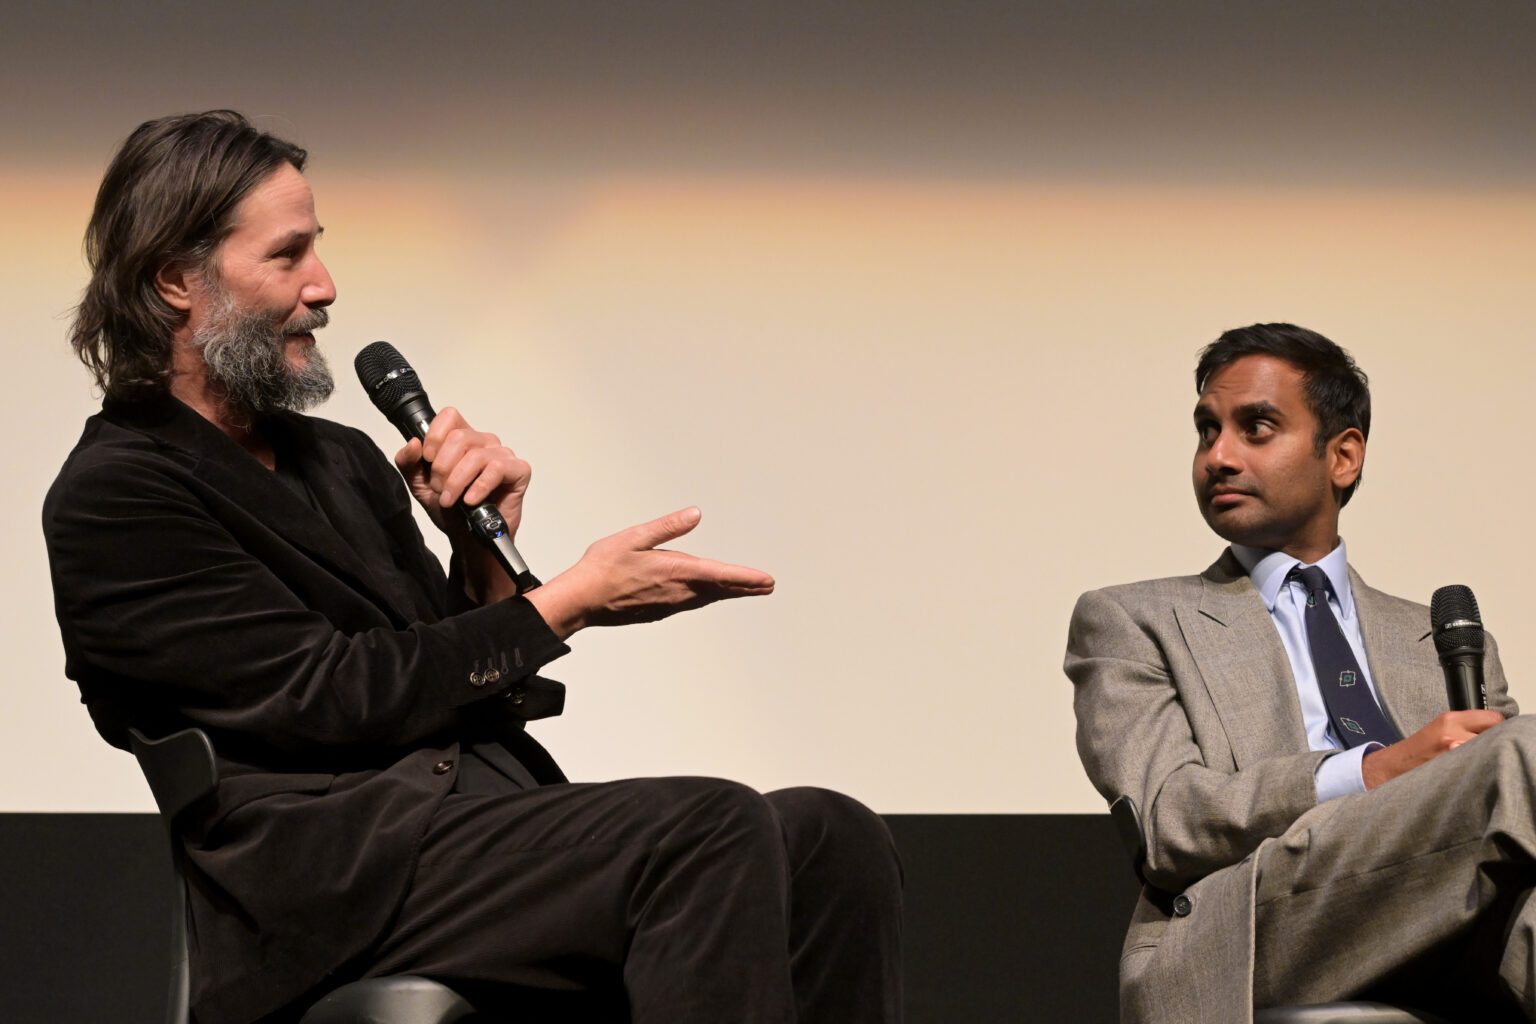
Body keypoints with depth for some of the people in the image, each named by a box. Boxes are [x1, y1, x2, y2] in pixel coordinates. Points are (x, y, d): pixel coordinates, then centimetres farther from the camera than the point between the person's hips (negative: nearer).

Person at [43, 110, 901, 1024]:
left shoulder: (341, 461, 24)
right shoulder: (110, 498, -1)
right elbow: (331, 700, -9)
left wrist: (483, 548, 4)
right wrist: (567, 602, -5)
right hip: (341, 870, -8)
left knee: (830, 838, -17)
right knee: (714, 831, -30)